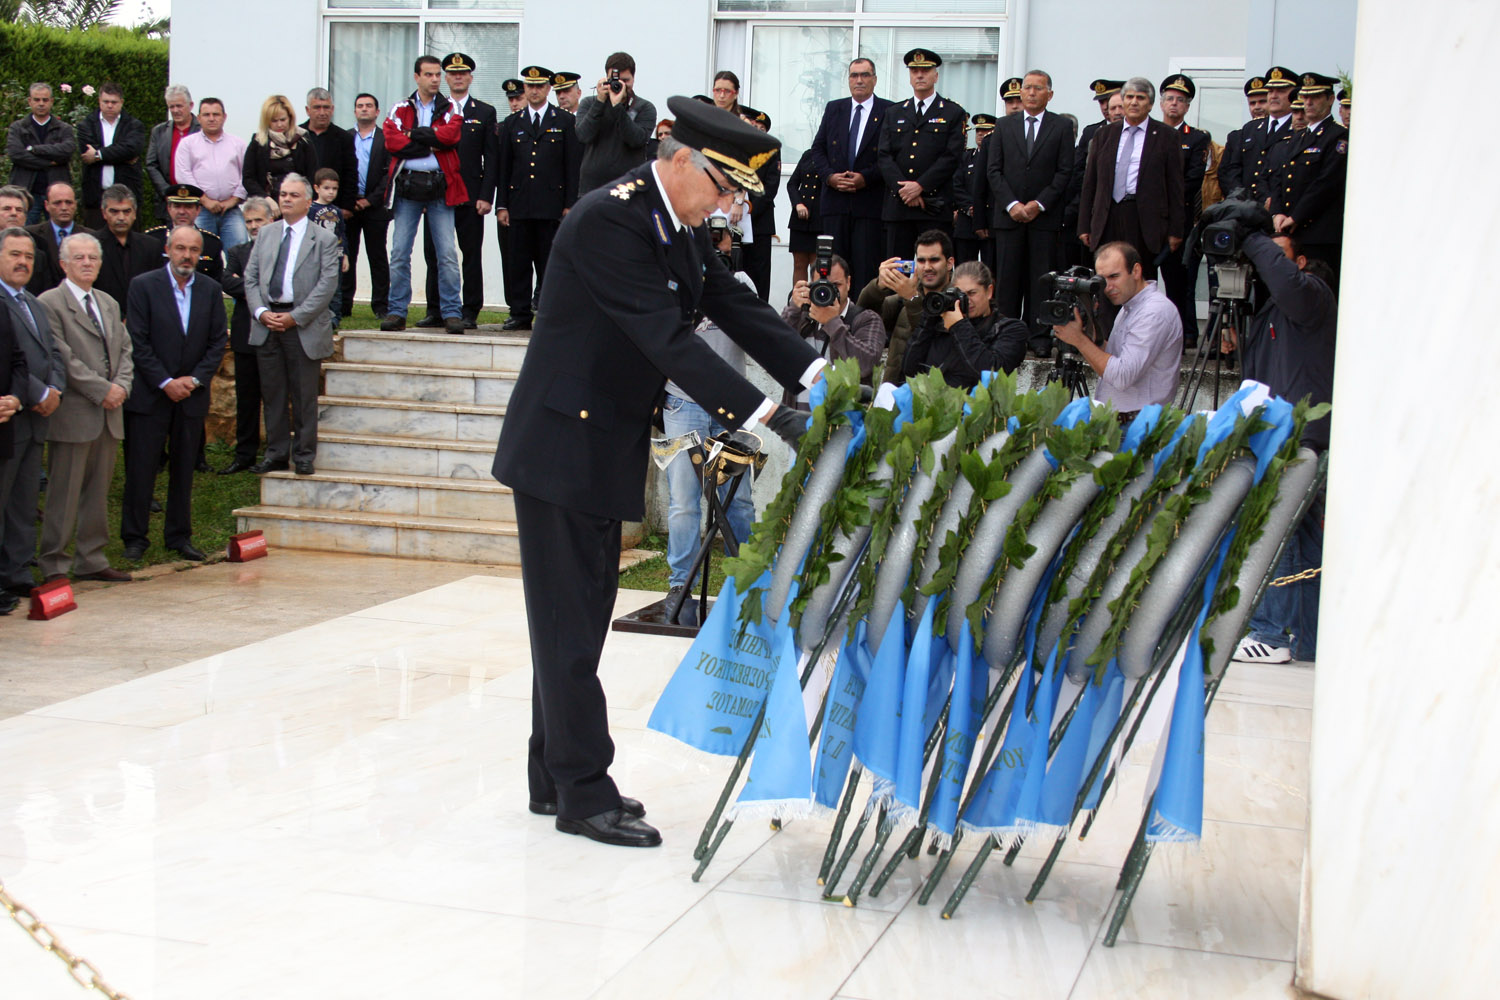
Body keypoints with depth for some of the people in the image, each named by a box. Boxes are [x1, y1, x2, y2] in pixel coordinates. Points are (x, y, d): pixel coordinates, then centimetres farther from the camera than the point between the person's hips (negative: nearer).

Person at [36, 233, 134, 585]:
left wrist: (122, 385, -4)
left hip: (109, 413, 7)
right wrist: (102, 390, -15)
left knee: (98, 492, 11)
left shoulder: (109, 304, 18)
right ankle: (54, 566, 6)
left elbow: (125, 351, 15)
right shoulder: (49, 303, -7)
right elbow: (63, 358, -14)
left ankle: (91, 560, 20)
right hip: (73, 414, -7)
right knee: (64, 495, -2)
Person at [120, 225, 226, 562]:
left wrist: (196, 379, -6)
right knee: (141, 468, 0)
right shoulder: (144, 286, -4)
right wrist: (165, 382, -12)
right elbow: (137, 342, -7)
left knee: (184, 468, 9)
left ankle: (179, 535, 18)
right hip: (149, 395, -3)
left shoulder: (211, 290, 6)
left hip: (191, 395, 3)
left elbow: (218, 341, 6)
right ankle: (134, 537, 9)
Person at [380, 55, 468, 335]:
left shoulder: (450, 109, 10)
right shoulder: (400, 109, 10)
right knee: (400, 252, 0)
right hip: (407, 186, 1)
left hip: (439, 187, -1)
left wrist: (414, 134, -8)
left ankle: (452, 313, 0)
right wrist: (432, 143, -9)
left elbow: (451, 135, -11)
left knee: (447, 253, -4)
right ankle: (397, 312, 6)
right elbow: (391, 141, -6)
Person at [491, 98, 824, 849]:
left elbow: (736, 308, 4)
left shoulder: (679, 227, 7)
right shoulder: (609, 220, -22)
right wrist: (765, 417, -33)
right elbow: (668, 339, -29)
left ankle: (554, 778, 24)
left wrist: (818, 377, -10)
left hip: (606, 447, 10)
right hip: (563, 443, -10)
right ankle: (584, 793, 4)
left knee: (580, 615, 14)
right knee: (569, 619, -3)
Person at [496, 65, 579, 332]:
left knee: (550, 265, -1)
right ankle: (520, 314, 7)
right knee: (517, 263, 1)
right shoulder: (512, 124, 15)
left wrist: (569, 205, -4)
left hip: (551, 206, -3)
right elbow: (504, 167, 13)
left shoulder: (564, 121, 7)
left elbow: (572, 167, 3)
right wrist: (501, 205, 5)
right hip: (519, 205, 3)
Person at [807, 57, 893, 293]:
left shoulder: (889, 112, 1)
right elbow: (817, 148, 13)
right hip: (835, 201, 4)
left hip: (870, 201, -3)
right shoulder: (833, 109, 14)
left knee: (866, 268, -5)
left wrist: (866, 178, -14)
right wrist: (829, 176, -4)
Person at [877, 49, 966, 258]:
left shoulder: (953, 113, 7)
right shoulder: (894, 114, 17)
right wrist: (903, 189, -9)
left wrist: (920, 186, -12)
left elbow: (952, 157, -3)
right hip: (897, 205, 3)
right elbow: (884, 156, 7)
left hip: (936, 206, -3)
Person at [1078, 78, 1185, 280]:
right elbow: (1090, 181, 15)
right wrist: (1084, 225, 9)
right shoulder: (1105, 134, 14)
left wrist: (1176, 230, -2)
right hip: (1108, 218, 3)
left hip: (1145, 219, -3)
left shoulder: (1164, 136, 5)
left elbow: (1175, 186, 3)